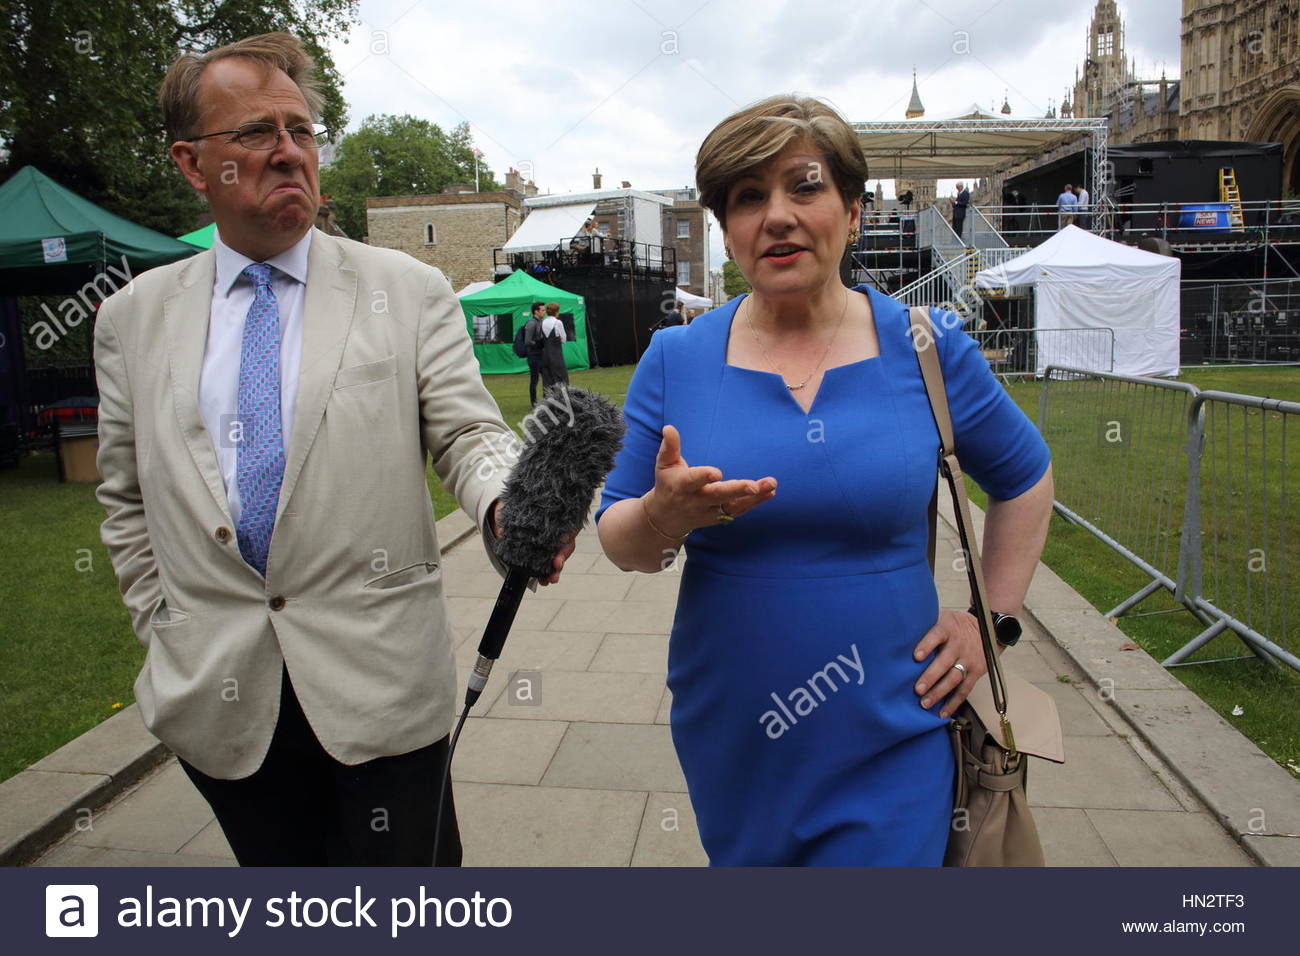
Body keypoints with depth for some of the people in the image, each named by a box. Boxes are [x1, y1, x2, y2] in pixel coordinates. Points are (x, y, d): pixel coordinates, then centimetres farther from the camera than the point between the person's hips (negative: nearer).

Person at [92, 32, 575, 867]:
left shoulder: (410, 291, -1)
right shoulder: (135, 316, 7)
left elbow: (468, 432, -7)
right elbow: (127, 501, 14)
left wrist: (506, 506, -28)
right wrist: (163, 630, 8)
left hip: (380, 684, -2)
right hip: (217, 697, 3)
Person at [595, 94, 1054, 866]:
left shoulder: (929, 349, -4)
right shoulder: (675, 360, -4)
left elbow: (1026, 480, 11)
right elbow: (619, 542, -4)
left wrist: (993, 617, 4)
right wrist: (663, 517, -25)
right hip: (731, 741, 2)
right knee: (746, 858, 22)